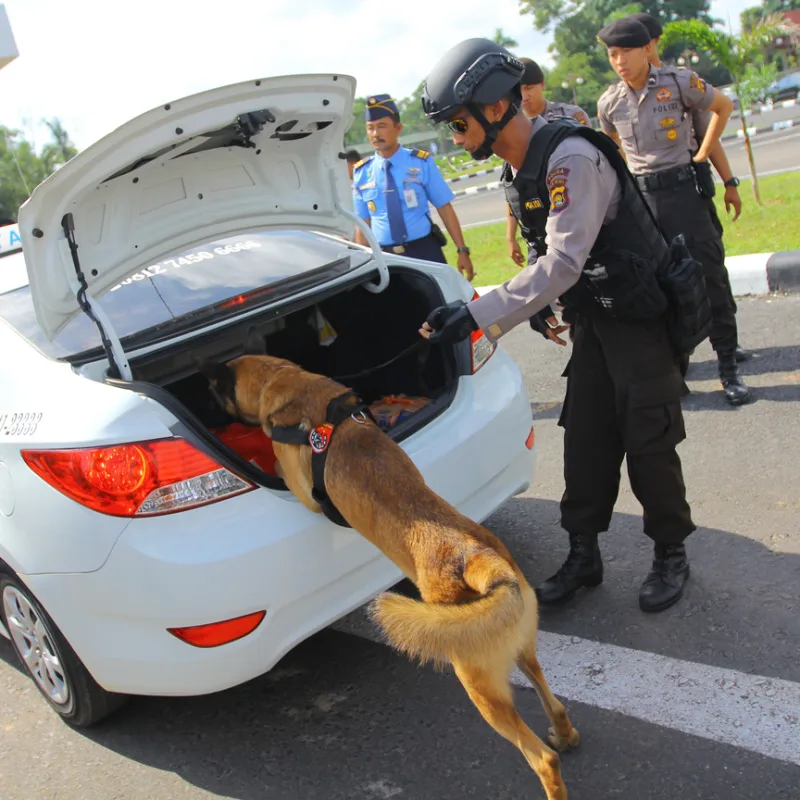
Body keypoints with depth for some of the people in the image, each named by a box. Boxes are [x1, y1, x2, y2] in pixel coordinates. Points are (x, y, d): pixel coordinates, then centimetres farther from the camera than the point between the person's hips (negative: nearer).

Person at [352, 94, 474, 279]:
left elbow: (445, 208, -3)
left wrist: (462, 250, -6)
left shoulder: (421, 162, -4)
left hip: (425, 250, -2)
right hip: (385, 257, 2)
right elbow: (363, 223, 6)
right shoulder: (361, 173, 2)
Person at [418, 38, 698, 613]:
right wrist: (540, 303, 3)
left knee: (648, 442, -1)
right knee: (585, 438, 9)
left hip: (641, 317, -8)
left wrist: (476, 316, -36)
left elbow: (563, 262, -33)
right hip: (593, 319, 9)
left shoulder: (571, 158, -25)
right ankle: (584, 555, 20)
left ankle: (671, 555, 19)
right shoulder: (522, 167, 5)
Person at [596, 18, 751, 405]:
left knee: (710, 278, -2)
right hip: (641, 197, 3)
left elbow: (723, 107, 10)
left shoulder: (679, 82, -7)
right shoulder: (609, 102, 2)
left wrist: (701, 156, 6)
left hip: (684, 189, -2)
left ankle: (728, 367, 7)